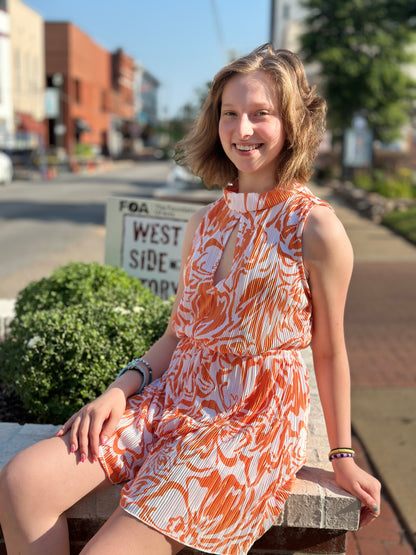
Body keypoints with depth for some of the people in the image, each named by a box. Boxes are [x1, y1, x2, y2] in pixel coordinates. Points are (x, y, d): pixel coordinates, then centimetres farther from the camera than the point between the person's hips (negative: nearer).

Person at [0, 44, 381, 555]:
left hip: (257, 419, -5)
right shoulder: (203, 224, 10)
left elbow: (329, 352, -1)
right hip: (175, 398, 6)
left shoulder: (316, 228, -8)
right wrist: (121, 389, -1)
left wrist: (342, 458, 6)